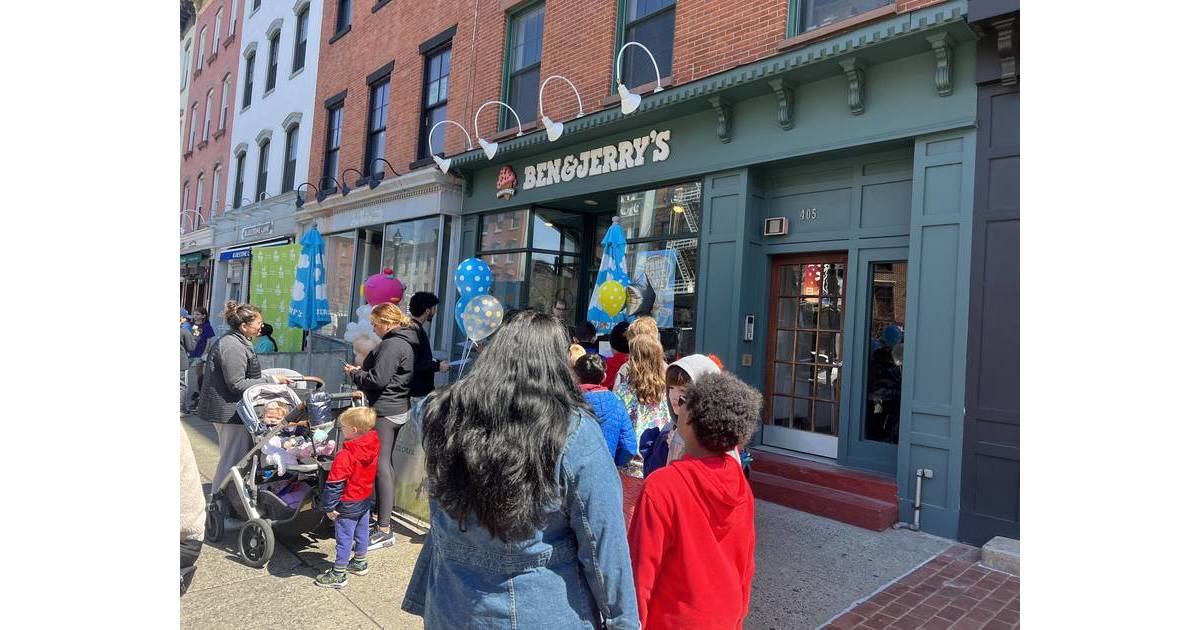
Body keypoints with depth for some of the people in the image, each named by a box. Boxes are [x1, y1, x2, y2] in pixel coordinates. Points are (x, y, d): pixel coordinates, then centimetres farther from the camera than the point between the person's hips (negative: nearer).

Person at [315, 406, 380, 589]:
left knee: (344, 538, 7)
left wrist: (328, 506, -16)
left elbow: (334, 484, -24)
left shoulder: (345, 455, -29)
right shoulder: (374, 445, -13)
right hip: (366, 499, 7)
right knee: (361, 532, 23)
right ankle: (360, 563, 41)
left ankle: (338, 574, 19)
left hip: (348, 505, -7)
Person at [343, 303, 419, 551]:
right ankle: (384, 518, 29)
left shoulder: (392, 345, -17)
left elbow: (378, 380, -21)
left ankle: (384, 530, -6)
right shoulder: (405, 342, 15)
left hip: (385, 411, -11)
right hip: (398, 407, 11)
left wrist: (354, 373, -5)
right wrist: (362, 371, 11)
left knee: (381, 465, -8)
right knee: (385, 463, 18)